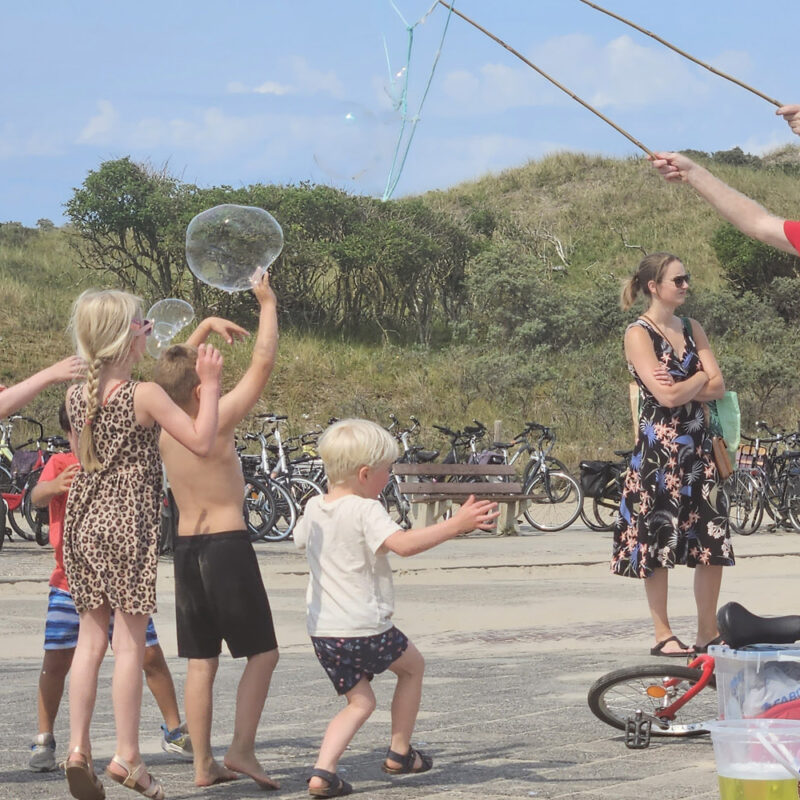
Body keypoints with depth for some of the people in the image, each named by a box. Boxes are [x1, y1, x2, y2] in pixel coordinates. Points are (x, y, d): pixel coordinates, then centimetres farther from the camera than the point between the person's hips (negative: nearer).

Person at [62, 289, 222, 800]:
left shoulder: (77, 396, 5)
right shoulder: (145, 395, -12)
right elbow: (202, 441, -14)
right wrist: (210, 384, -4)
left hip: (83, 522, 6)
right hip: (129, 522, -6)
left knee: (91, 639, 10)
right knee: (130, 642, 0)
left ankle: (78, 748, 4)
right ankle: (127, 757, 2)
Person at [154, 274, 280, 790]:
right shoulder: (217, 420, -14)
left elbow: (176, 370, 24)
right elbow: (263, 362, -10)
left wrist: (205, 327, 25)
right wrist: (268, 303, 0)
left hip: (186, 548, 6)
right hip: (228, 544, -6)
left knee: (201, 661, 9)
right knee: (263, 652, 2)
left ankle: (204, 764, 8)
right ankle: (242, 750, -9)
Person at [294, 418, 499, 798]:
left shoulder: (313, 509, 9)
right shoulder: (365, 511, -15)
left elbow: (301, 539, 31)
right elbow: (403, 543, -32)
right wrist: (456, 524, -36)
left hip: (322, 630, 7)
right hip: (364, 626, -7)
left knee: (360, 701, 16)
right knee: (413, 666, 22)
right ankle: (400, 753, 29)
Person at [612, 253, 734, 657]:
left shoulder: (692, 329, 12)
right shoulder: (638, 334, -7)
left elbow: (718, 388, 2)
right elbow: (666, 396, -18)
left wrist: (681, 388, -12)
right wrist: (700, 378, -2)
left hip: (697, 445, 6)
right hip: (658, 447, -6)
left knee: (712, 539, 2)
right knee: (657, 537, -1)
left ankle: (708, 632, 11)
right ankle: (663, 635, 7)